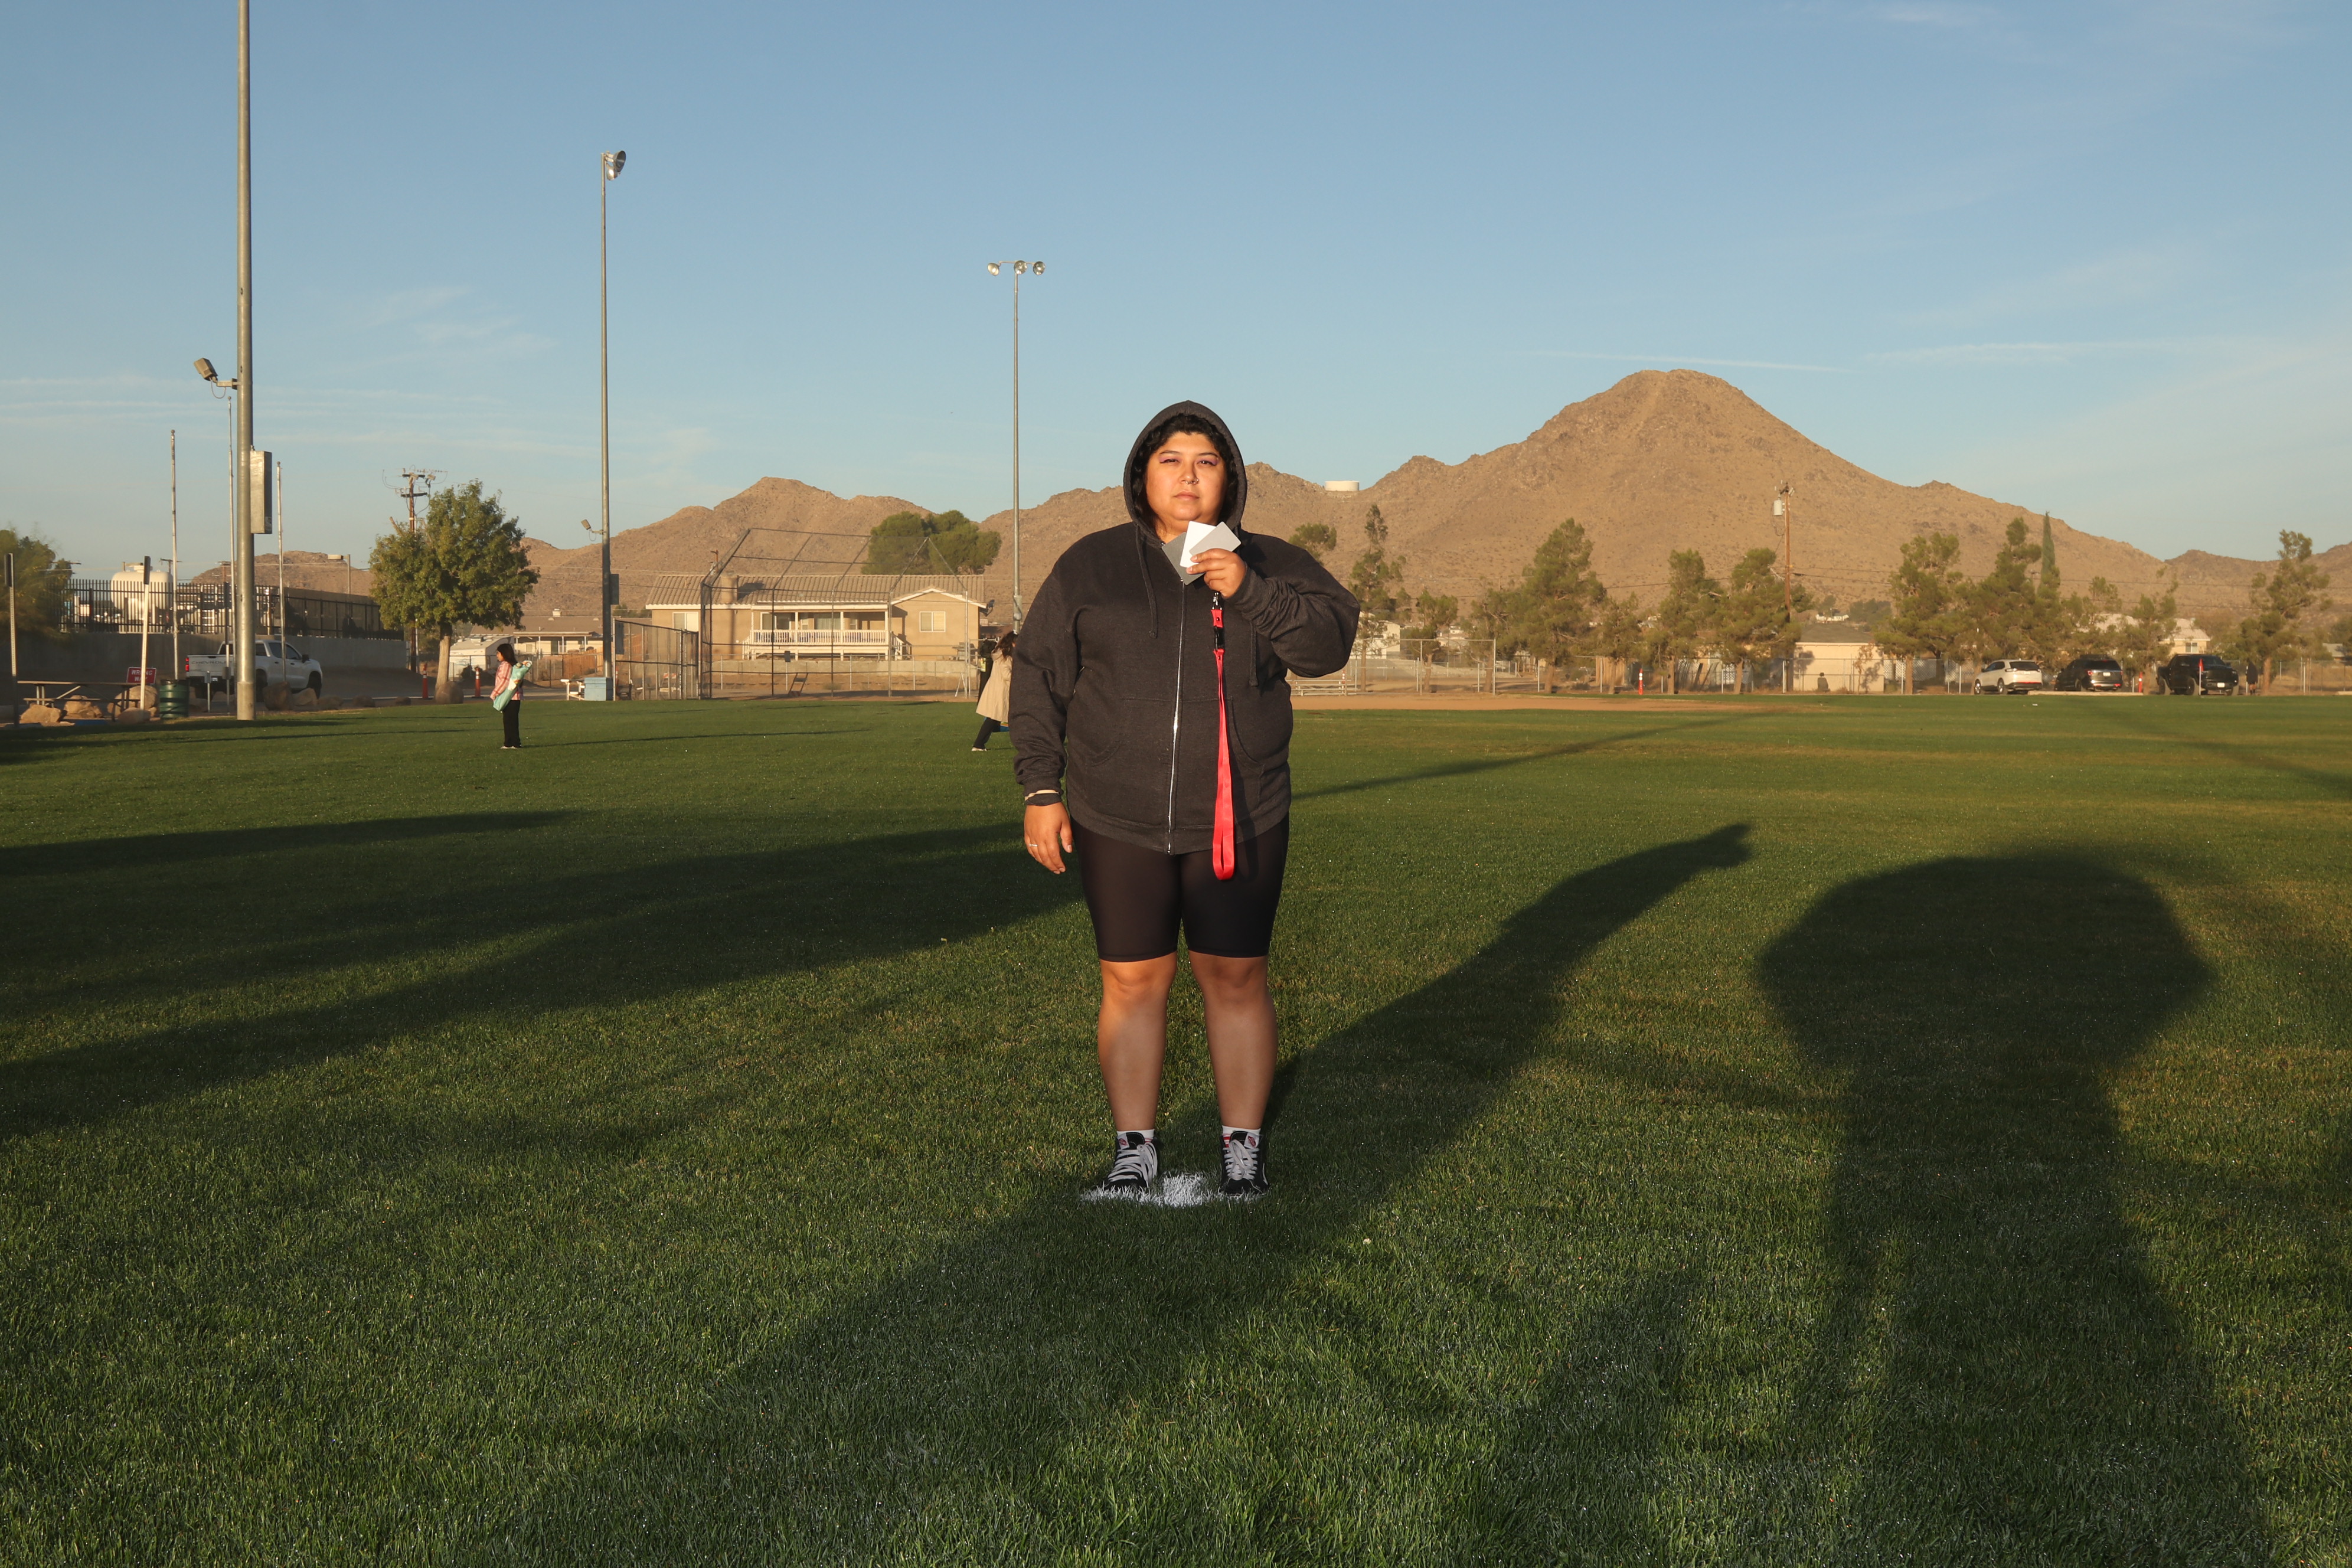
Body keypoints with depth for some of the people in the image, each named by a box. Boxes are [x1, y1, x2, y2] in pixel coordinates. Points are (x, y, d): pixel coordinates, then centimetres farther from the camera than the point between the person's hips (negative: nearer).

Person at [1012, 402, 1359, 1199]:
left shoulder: (1271, 564, 4)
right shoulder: (1090, 565, 2)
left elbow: (1331, 640, -10)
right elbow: (1040, 678, 2)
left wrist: (1248, 592, -23)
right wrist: (1041, 790, -4)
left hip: (1238, 823, 0)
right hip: (1118, 822, 0)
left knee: (1235, 980, 5)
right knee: (1132, 982, 5)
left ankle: (1244, 1152, 16)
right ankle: (1134, 1154, 15)